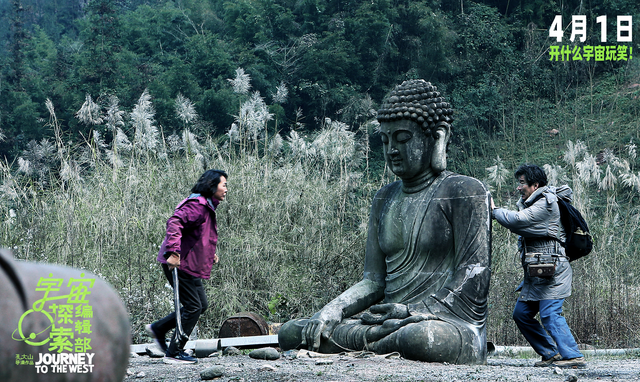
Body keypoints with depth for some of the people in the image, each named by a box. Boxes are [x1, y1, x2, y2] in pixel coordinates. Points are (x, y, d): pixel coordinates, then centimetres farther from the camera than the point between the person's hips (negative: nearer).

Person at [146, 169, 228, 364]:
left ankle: (158, 328, 22)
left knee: (201, 304, 14)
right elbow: (175, 222, -30)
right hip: (179, 264, -11)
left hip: (191, 266, 11)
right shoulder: (197, 205, -17)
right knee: (193, 307, -7)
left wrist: (209, 254, 18)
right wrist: (173, 251, -37)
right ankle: (174, 353, 1)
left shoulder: (206, 207, 18)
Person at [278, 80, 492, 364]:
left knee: (418, 338, -43)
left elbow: (473, 280, -10)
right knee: (291, 332, -14)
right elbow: (373, 280, 13)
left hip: (453, 324, -6)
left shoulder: (465, 191, 0)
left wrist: (415, 312, -22)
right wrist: (330, 312, -6)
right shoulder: (384, 199, 20)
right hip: (387, 318, 6)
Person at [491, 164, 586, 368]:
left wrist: (494, 210, -7)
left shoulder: (546, 204, -13)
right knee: (521, 313, 9)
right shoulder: (530, 203, 20)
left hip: (551, 271, -10)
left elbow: (517, 221, -19)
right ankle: (551, 354, 14)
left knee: (550, 314, -17)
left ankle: (573, 356, -16)